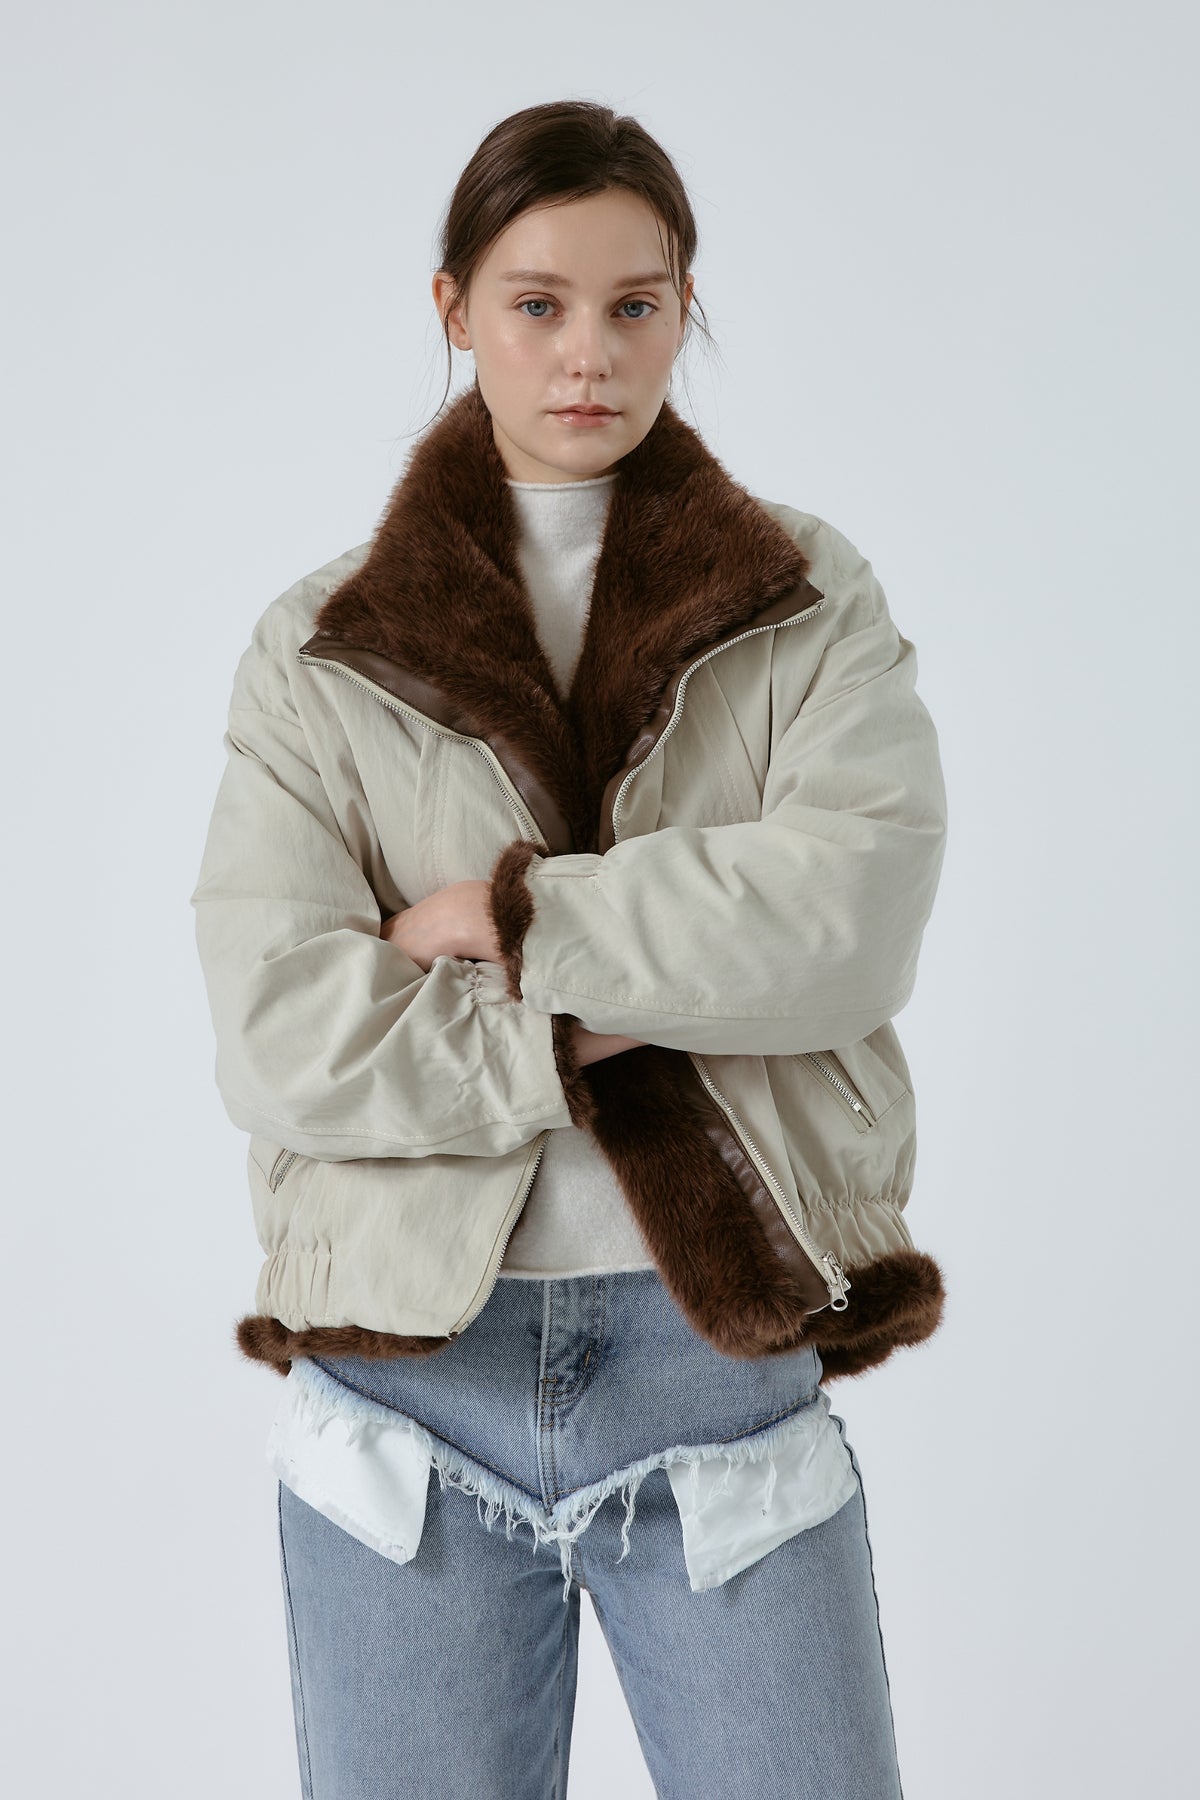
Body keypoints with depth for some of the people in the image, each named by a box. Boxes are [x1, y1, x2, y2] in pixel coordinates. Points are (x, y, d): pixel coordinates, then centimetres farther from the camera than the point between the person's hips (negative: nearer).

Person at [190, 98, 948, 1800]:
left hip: (723, 1355, 0)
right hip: (406, 1380, 1)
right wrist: (611, 1028, -13)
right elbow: (284, 1037, -9)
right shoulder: (320, 652, 3)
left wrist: (510, 919, -13)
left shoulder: (812, 602, 4)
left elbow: (850, 909, -13)